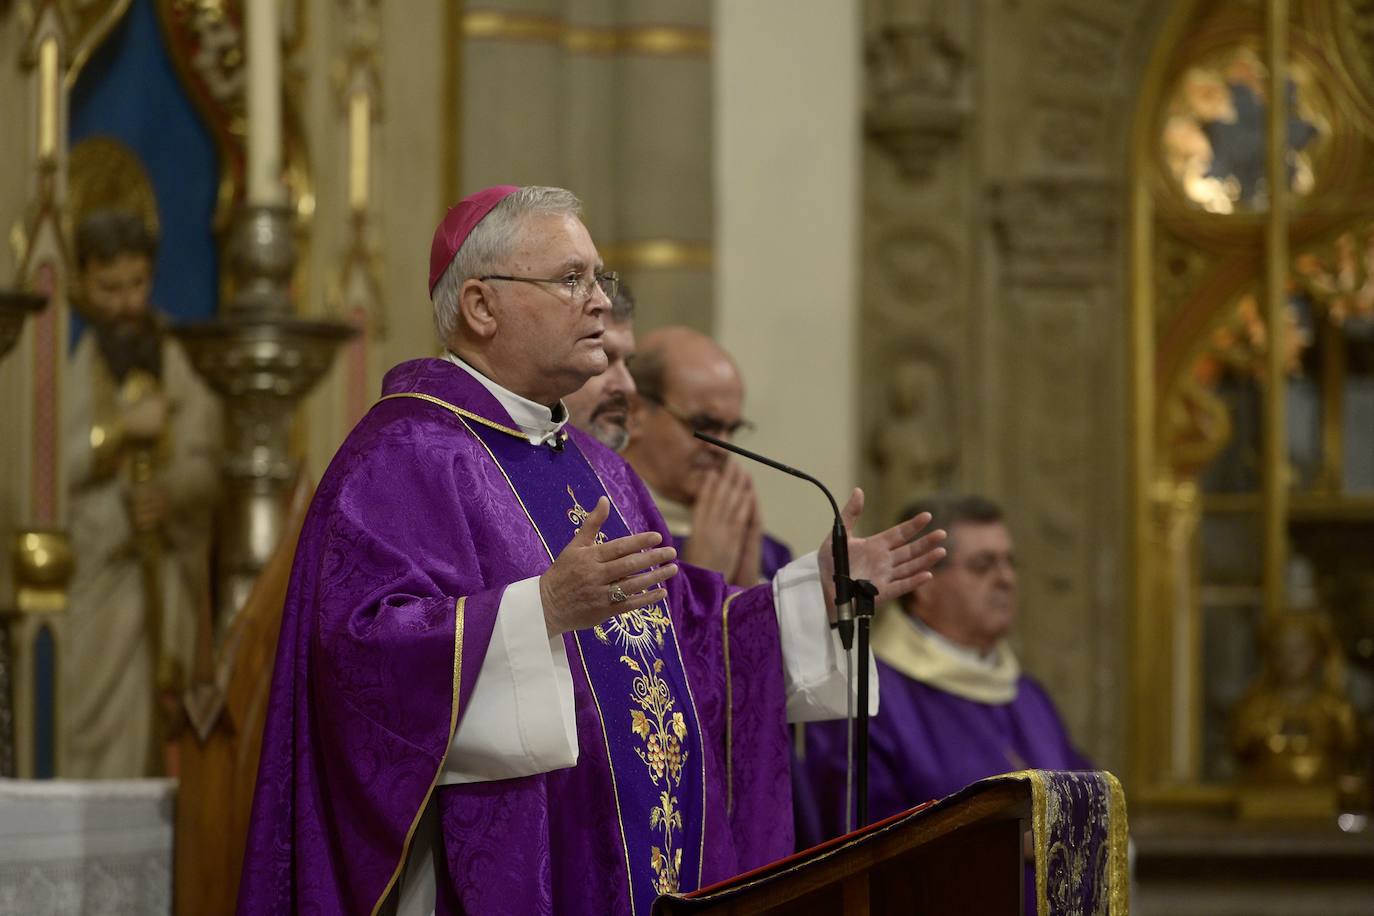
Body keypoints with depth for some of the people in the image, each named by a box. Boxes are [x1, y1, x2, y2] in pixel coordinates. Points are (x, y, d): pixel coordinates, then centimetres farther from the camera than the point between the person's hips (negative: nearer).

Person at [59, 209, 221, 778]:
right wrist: (120, 428, -16)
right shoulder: (64, 364, 1)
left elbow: (205, 466, 2)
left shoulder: (174, 361, 9)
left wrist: (169, 492, -18)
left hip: (165, 578, 2)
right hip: (94, 574, -2)